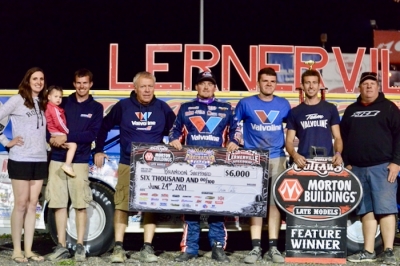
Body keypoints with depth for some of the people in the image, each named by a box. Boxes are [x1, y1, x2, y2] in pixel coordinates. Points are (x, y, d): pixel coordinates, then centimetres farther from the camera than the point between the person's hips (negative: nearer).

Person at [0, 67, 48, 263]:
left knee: (32, 204, 7)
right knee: (21, 204, -2)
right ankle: (17, 250, 7)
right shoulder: (17, 100, -5)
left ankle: (28, 250, 12)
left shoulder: (43, 103, 14)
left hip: (40, 160, 6)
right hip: (20, 160, -6)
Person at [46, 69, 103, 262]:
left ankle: (80, 246, 9)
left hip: (80, 161, -2)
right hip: (57, 159, 2)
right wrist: (52, 138, -14)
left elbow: (92, 134, -7)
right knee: (59, 204, 3)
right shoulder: (63, 103, 10)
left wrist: (67, 137, -16)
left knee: (80, 205, 0)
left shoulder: (96, 108, 5)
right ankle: (61, 246, 10)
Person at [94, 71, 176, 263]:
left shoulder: (163, 108, 3)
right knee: (121, 204, -6)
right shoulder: (123, 106, 1)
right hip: (127, 165, -1)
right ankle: (118, 247, -2)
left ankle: (147, 248, 5)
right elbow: (104, 127, 11)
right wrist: (98, 151, 9)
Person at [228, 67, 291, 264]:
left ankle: (273, 247, 6)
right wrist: (232, 143, -6)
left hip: (277, 159, 2)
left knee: (275, 202, 2)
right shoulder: (246, 103, 1)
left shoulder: (284, 105, 7)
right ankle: (256, 247, 2)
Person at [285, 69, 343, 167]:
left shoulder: (331, 109, 9)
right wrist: (295, 155, -16)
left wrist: (338, 153, -13)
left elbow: (337, 137, 7)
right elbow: (289, 141, 5)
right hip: (303, 162, 0)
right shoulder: (295, 112, 8)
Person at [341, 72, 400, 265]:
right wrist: (346, 163, 9)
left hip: (383, 167, -4)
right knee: (366, 211, 6)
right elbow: (343, 137, 18)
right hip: (358, 169, 4)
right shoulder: (351, 111, 17)